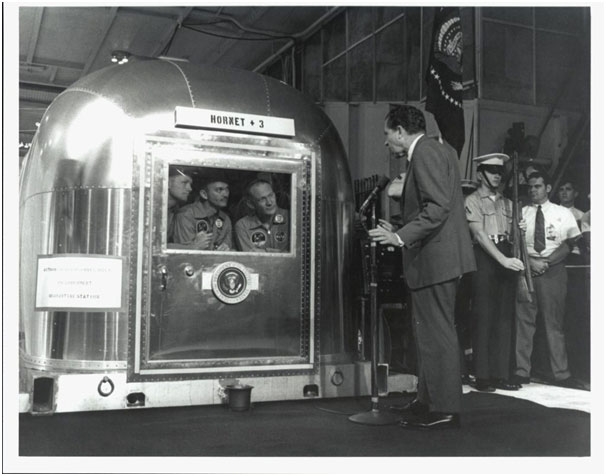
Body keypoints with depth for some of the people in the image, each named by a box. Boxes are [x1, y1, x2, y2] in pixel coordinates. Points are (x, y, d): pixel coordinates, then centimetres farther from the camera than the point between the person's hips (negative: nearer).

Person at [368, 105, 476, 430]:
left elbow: (437, 207, -24)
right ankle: (428, 400, 26)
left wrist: (401, 238, -22)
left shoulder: (425, 152, -13)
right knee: (430, 332, 16)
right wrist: (399, 232, 18)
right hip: (436, 256, 11)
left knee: (436, 334, -5)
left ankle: (445, 411, 2)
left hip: (435, 257, -11)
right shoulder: (438, 150, 18)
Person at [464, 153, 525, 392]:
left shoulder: (507, 203, 19)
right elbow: (480, 235, -11)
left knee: (504, 318, 5)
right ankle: (482, 377, 0)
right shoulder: (472, 201, 1)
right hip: (484, 258, -6)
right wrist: (503, 259, -20)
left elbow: (512, 237, 18)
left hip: (506, 259, 6)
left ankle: (500, 375, 11)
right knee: (483, 318, -5)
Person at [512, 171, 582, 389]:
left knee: (555, 322, 1)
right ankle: (522, 371, 5)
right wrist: (531, 262, -12)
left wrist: (546, 262, -12)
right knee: (524, 321, 0)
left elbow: (569, 244, -1)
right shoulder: (521, 213, 9)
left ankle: (561, 374, 7)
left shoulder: (563, 214, 7)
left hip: (553, 270, -1)